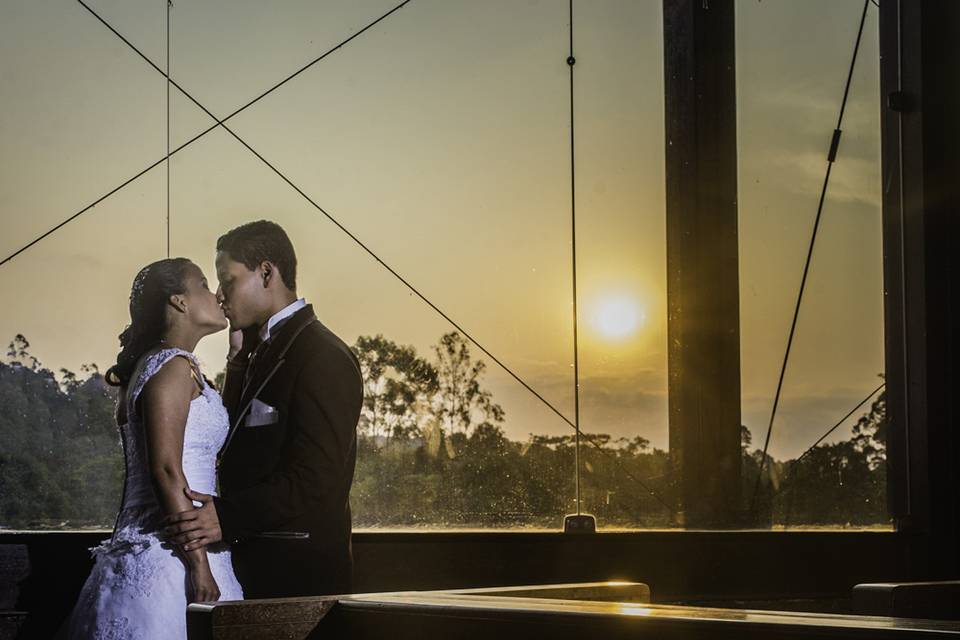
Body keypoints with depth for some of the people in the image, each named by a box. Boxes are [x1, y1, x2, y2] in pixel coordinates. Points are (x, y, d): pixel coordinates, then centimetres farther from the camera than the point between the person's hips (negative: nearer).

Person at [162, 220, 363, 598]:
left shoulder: (323, 356, -13)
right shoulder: (265, 350, 18)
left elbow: (316, 479, -22)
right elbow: (236, 440, 17)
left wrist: (228, 516, -30)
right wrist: (238, 357, 9)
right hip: (256, 562, 9)